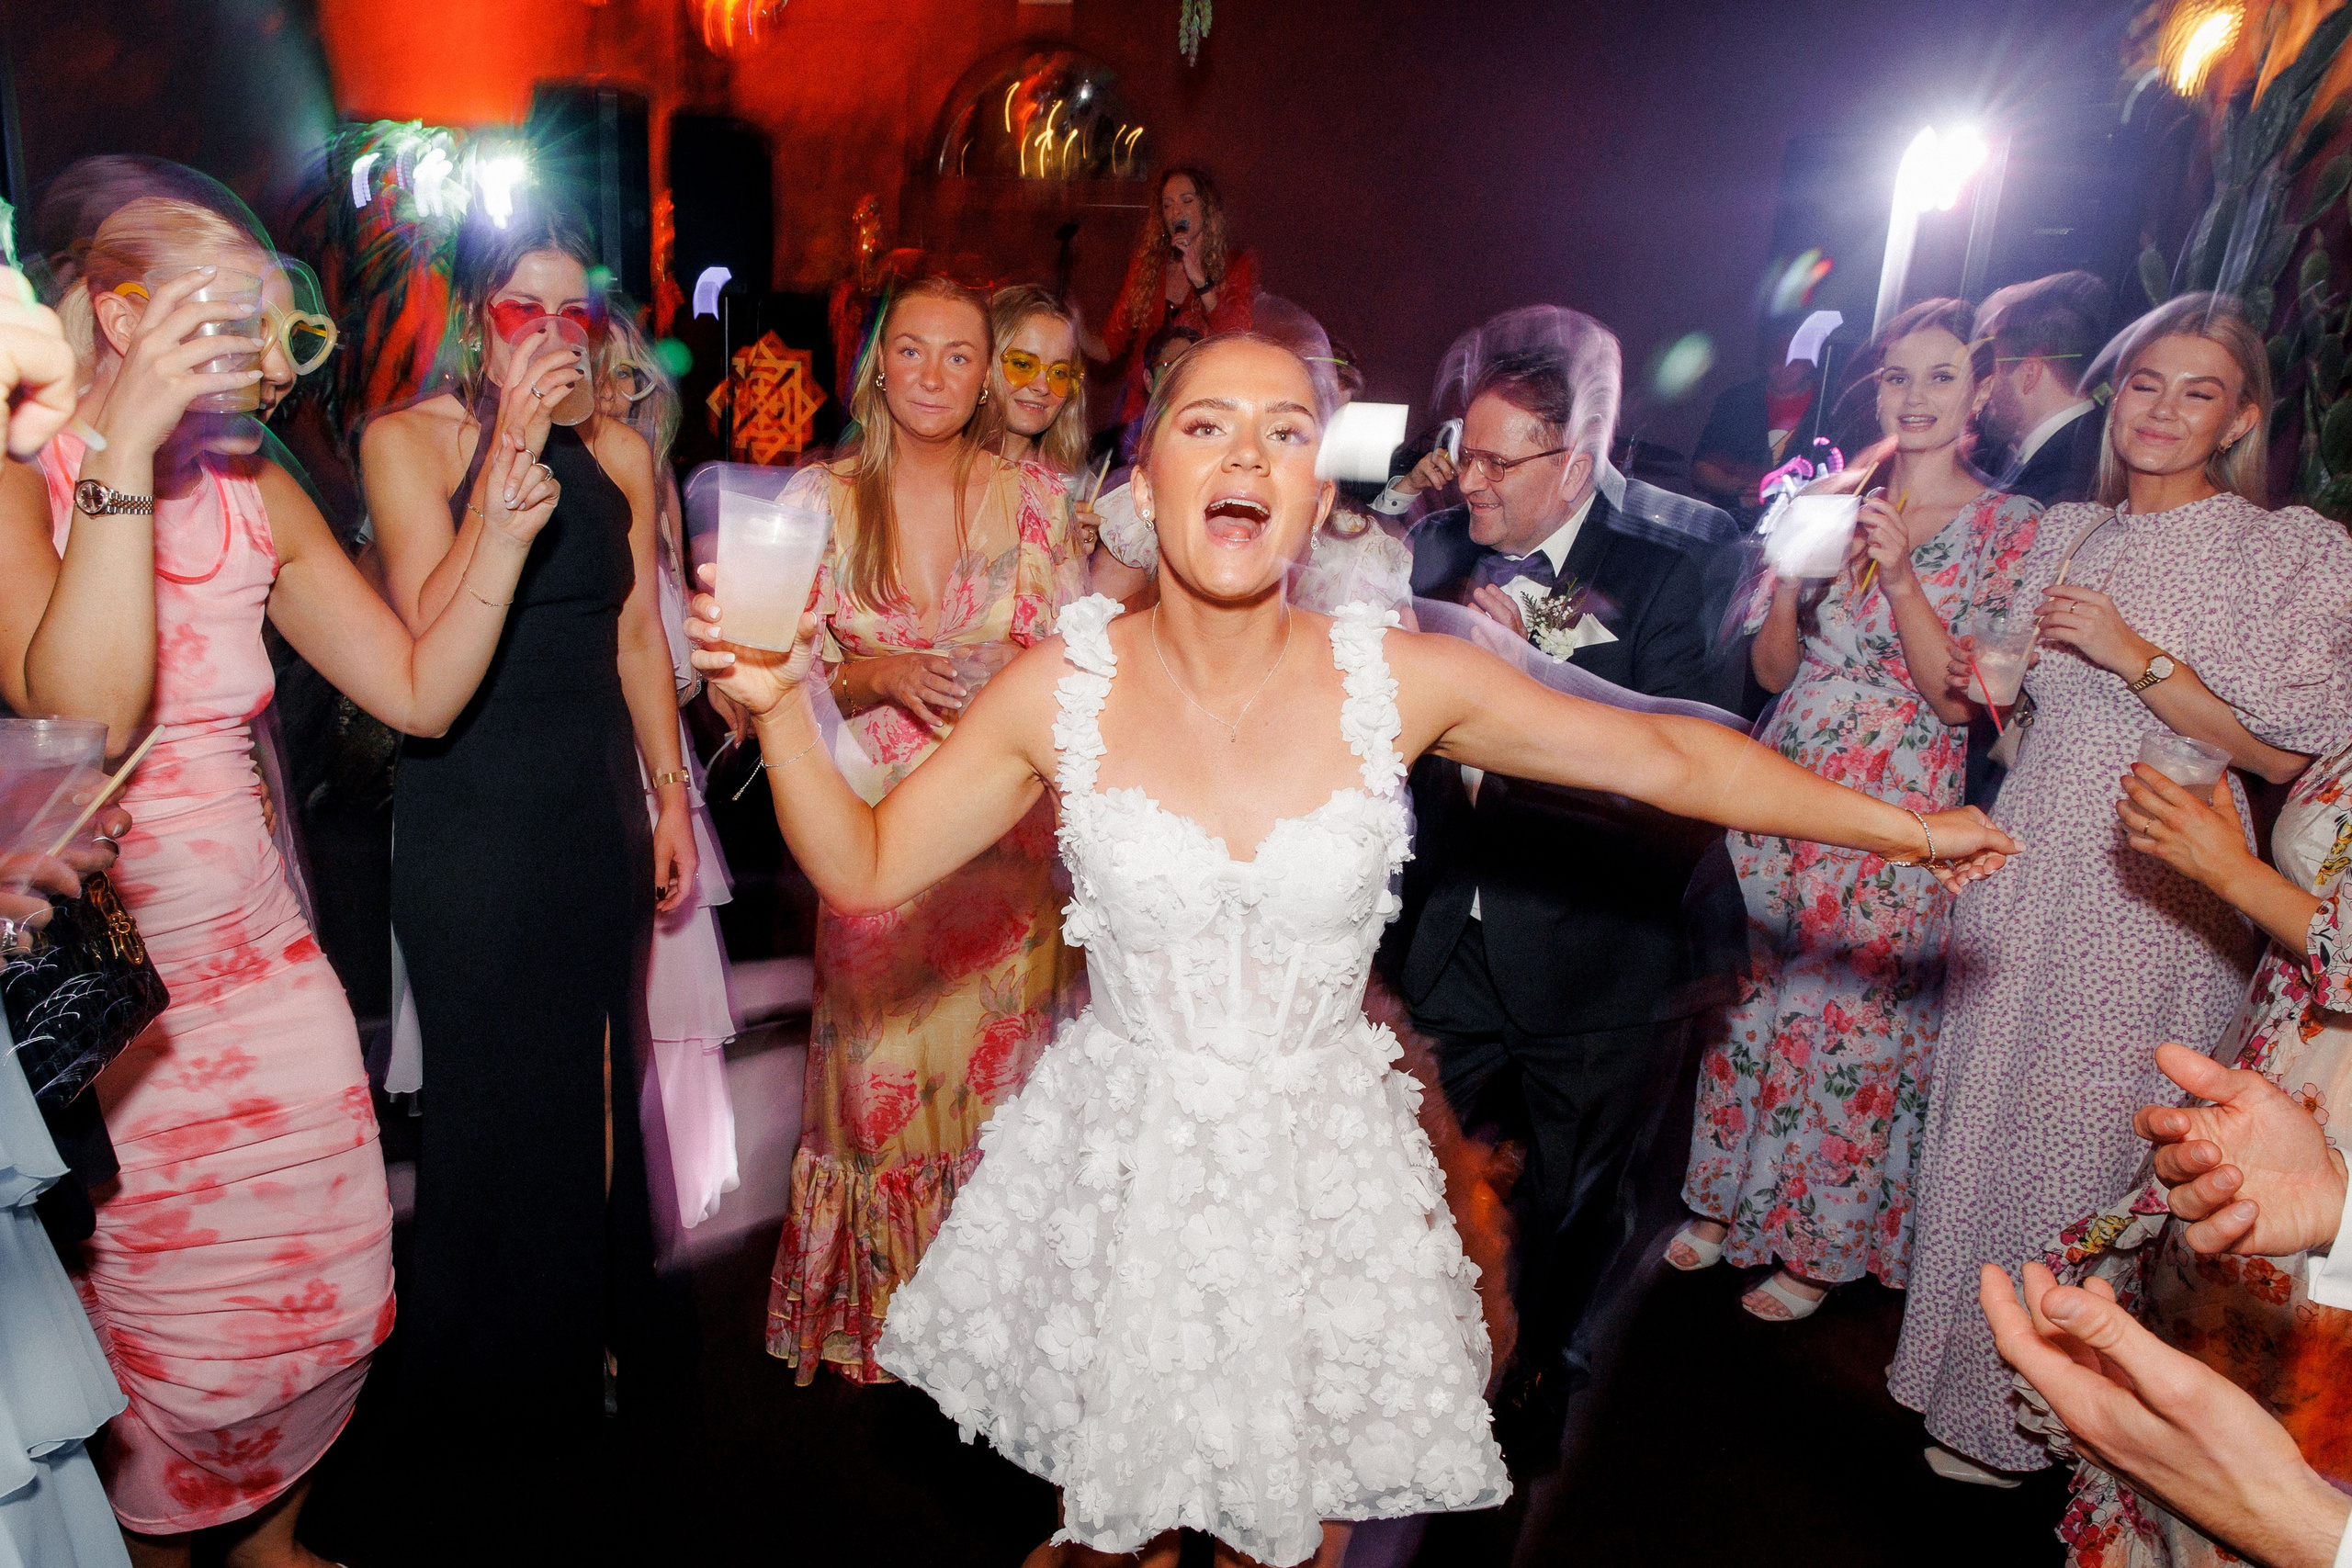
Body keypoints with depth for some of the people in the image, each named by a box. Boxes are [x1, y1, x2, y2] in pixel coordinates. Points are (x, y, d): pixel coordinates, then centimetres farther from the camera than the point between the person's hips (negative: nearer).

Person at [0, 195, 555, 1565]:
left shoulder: (259, 498, 4)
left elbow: (422, 693, 3)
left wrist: (503, 539, -9)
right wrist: (125, 451, -28)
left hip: (264, 974, 5)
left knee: (324, 1298, 13)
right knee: (163, 1337, 7)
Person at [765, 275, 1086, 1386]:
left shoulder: (1034, 495, 2)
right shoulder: (822, 499, 1)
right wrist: (883, 675, -17)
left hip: (1008, 829, 0)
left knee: (998, 1061, 9)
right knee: (884, 1069, 7)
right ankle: (879, 1314, 30)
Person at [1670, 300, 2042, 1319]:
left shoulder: (2010, 527, -3)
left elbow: (1960, 699, -11)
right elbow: (1773, 671, 6)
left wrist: (1900, 577, -22)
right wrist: (1788, 576, -13)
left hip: (1898, 814, -4)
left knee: (1853, 1021, 5)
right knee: (1748, 1000, 11)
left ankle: (1821, 1245, 25)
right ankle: (1732, 1203, 31)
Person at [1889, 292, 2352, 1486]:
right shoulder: (2066, 534, 10)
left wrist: (2136, 655, -19)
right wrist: (1991, 684, 0)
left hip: (2153, 888, -5)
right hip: (2026, 864, 5)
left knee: (2085, 1135, 4)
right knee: (1986, 1110, 13)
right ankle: (1962, 1347, 33)